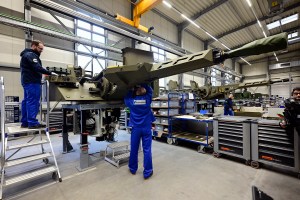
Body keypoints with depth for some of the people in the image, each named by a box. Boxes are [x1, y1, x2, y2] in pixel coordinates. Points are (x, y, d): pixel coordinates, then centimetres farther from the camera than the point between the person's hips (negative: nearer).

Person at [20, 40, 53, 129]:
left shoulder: (27, 54, 24)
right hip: (32, 82, -11)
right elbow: (37, 68, -22)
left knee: (27, 101, 9)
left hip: (27, 81, 11)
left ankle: (25, 122, 13)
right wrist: (50, 73, -21)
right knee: (33, 102, -11)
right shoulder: (31, 55, -10)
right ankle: (32, 123, -10)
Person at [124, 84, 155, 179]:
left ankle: (133, 169, 32)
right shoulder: (147, 99, -7)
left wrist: (130, 88, 20)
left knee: (134, 149, 14)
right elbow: (150, 90, 9)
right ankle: (147, 172, 13)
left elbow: (126, 97, 16)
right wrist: (144, 84, 14)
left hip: (136, 128, 2)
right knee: (147, 150, 3)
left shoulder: (130, 101, -5)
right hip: (146, 128, -1)